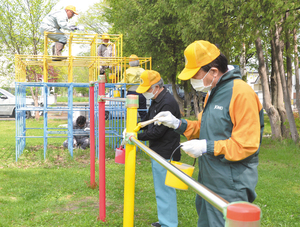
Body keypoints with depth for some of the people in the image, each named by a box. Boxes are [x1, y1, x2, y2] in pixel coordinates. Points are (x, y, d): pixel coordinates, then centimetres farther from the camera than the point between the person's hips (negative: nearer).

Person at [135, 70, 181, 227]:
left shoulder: (168, 103, -21)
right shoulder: (156, 101, 12)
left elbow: (158, 131, -22)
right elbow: (147, 120, 20)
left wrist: (137, 136, -14)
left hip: (165, 154, -11)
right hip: (158, 153, 11)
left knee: (164, 190, -3)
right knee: (161, 188, 19)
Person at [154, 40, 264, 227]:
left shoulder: (241, 93, -20)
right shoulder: (213, 93, 13)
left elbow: (247, 145, -23)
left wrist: (207, 147, -23)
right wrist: (178, 124, 6)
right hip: (209, 183, 10)